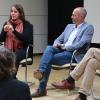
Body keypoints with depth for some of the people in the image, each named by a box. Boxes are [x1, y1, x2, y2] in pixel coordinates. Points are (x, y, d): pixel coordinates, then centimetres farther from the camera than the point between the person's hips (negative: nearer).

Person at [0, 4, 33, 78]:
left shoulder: (26, 24, 0)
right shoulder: (7, 23, 12)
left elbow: (26, 39, -13)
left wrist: (14, 30, -21)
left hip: (22, 50, -3)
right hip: (9, 50, 3)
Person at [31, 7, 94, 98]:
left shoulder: (88, 28, -1)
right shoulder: (69, 26, 22)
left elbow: (81, 44, -15)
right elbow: (59, 39, 21)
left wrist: (64, 46, -14)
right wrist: (56, 44, -3)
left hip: (75, 54, -6)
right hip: (63, 51, 6)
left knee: (49, 59, -25)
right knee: (49, 48, -26)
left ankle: (42, 89, -24)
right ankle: (41, 71, -41)